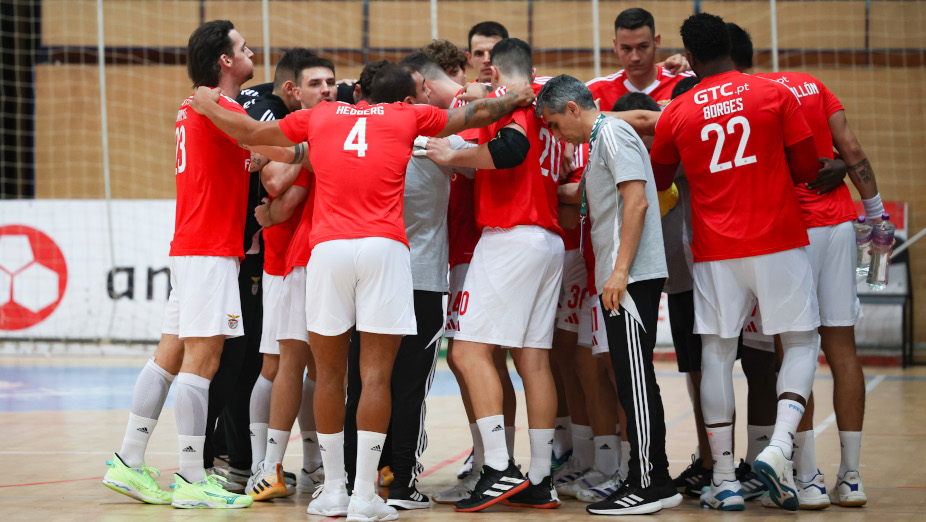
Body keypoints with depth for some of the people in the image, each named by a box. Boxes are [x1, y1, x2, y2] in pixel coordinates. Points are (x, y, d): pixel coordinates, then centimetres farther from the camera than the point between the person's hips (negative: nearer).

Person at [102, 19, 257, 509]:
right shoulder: (221, 111, -12)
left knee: (169, 355, 9)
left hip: (189, 248, 10)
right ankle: (192, 481, -10)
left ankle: (129, 462, 11)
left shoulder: (193, 109, 17)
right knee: (201, 359, -10)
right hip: (211, 252, -10)